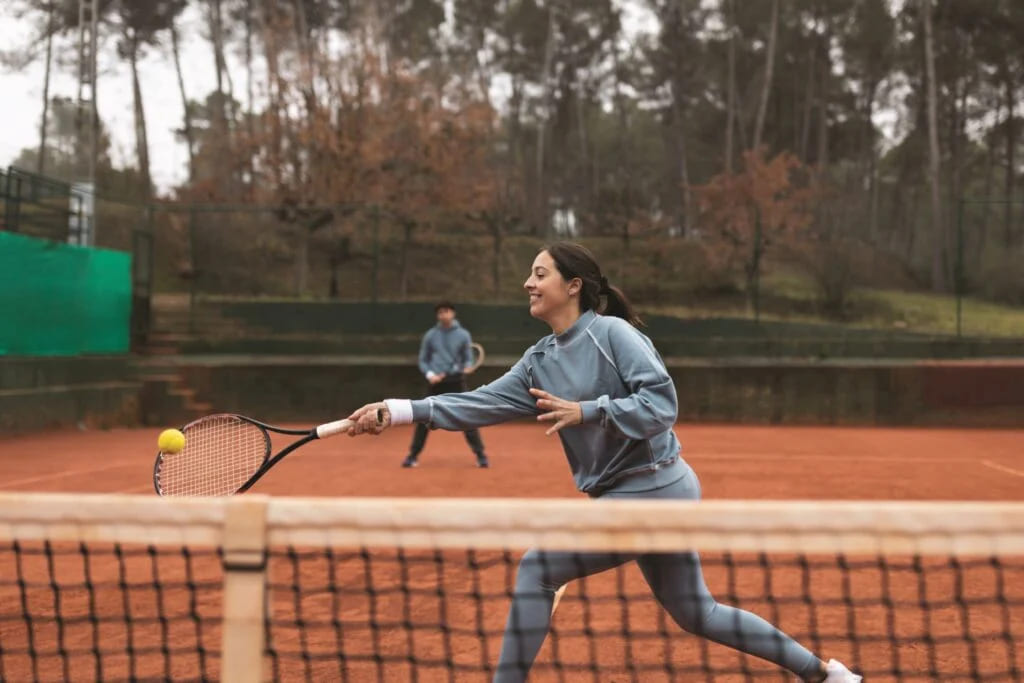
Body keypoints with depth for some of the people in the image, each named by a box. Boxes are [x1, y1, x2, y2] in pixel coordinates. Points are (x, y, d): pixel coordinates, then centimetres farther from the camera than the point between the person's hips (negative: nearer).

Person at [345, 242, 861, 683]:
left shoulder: (612, 332, -14)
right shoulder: (539, 361, 9)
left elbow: (662, 403, -22)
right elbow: (480, 404, -1)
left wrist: (586, 411, -30)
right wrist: (397, 411, -10)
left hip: (653, 490, -9)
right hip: (624, 494, 9)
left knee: (538, 569, -12)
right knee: (695, 613, 17)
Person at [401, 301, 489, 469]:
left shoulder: (463, 335, 2)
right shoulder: (430, 335, 5)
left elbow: (468, 359, 4)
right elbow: (423, 360, 10)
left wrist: (467, 367, -19)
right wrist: (430, 374, -8)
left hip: (456, 381, -1)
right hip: (436, 382, 1)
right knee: (424, 419, 1)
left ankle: (480, 455, 3)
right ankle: (413, 455, 12)